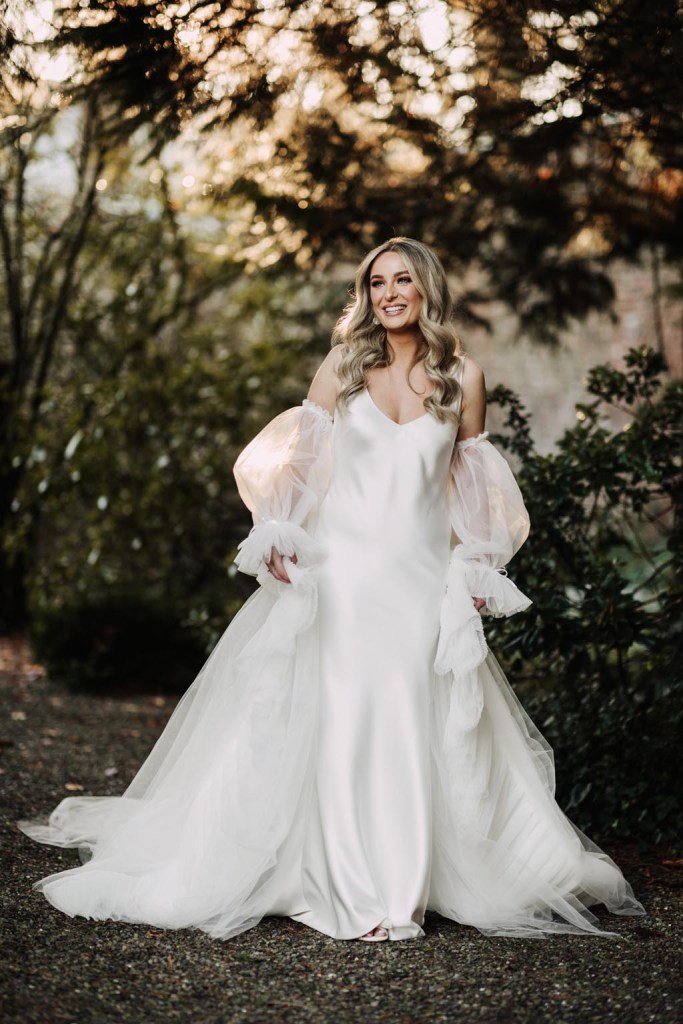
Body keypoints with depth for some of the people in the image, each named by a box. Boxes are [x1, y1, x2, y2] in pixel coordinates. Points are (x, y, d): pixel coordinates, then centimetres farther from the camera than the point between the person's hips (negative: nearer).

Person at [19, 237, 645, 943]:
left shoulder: (462, 377, 7)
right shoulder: (343, 365, 6)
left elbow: (472, 484, 12)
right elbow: (299, 458, 7)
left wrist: (478, 572, 6)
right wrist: (278, 535, -6)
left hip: (422, 575, 0)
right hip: (339, 566, 0)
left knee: (411, 724, -3)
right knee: (337, 718, -5)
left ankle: (400, 890, 7)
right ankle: (354, 891, 4)